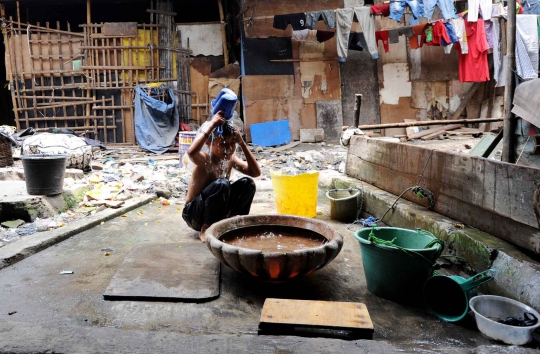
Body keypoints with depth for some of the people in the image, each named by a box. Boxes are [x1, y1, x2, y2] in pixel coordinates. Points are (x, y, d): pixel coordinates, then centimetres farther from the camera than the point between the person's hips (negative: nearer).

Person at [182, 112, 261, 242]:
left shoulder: (230, 158, -2)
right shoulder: (204, 160, -20)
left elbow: (255, 172, -11)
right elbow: (191, 152, -45)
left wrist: (242, 143, -16)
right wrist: (211, 124, -38)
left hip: (217, 212, 6)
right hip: (194, 215, -6)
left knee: (247, 183, -11)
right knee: (222, 184, -33)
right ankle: (206, 230, -16)